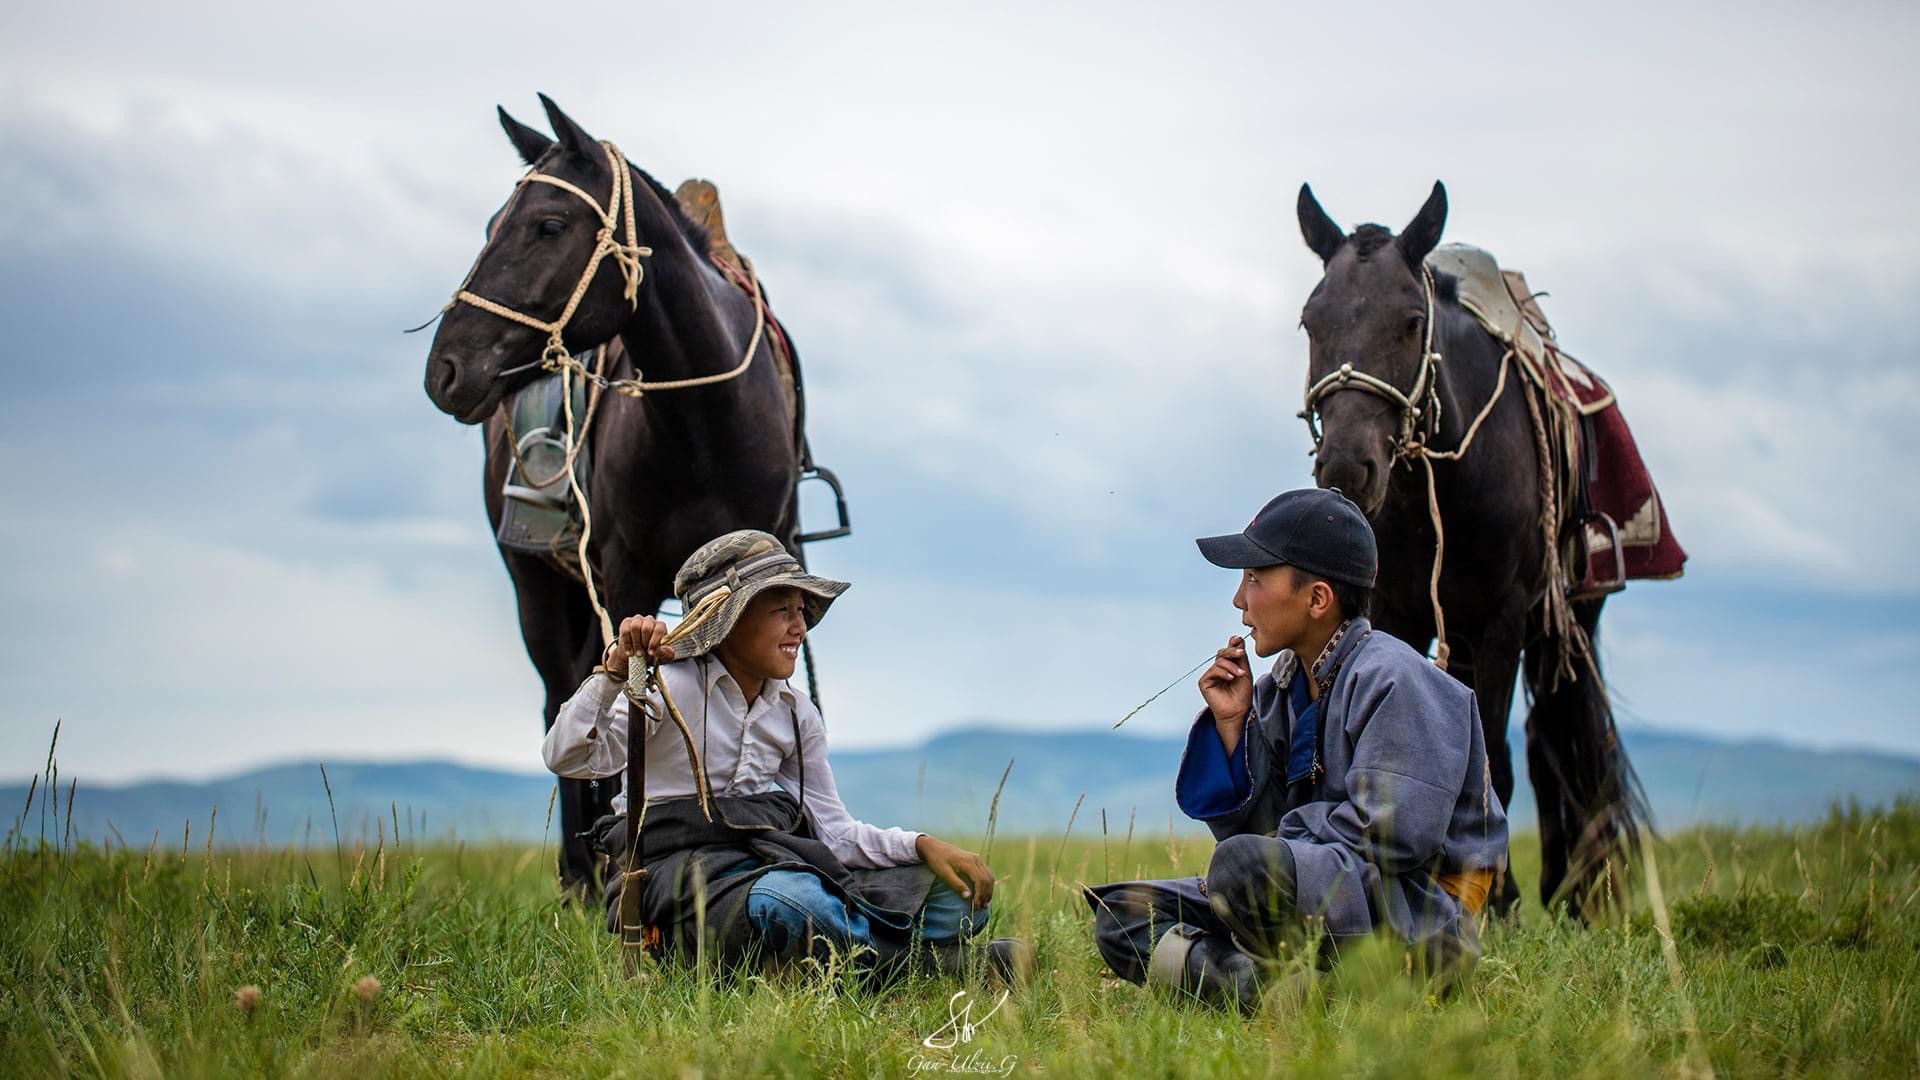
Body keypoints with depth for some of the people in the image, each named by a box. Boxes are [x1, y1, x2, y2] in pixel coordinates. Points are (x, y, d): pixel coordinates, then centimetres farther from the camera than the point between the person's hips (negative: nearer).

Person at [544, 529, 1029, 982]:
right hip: (681, 870, -7)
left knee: (956, 898, -7)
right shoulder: (671, 686, -6)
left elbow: (834, 828, 11)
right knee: (792, 902, -41)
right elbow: (567, 757, -18)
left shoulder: (796, 715, 13)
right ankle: (931, 963, -20)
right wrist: (615, 670, -33)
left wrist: (923, 846, -5)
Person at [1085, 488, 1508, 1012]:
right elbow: (1251, 824, 11)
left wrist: (1291, 834, -8)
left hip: (1422, 917, -9)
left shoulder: (1391, 679, -12)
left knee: (1244, 864, -36)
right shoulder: (1279, 690, 12)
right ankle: (1259, 988, -24)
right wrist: (1231, 726, 0)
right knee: (1122, 914, -2)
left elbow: (1392, 832, -22)